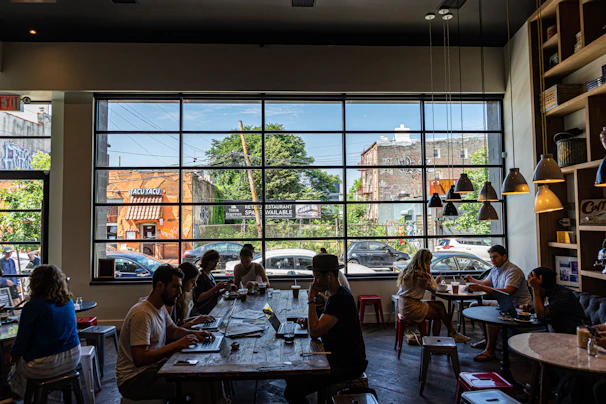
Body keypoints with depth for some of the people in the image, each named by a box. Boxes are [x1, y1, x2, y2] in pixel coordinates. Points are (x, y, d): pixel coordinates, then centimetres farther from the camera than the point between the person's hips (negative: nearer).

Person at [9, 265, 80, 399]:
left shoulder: (33, 306, -15)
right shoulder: (68, 302, 1)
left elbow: (22, 339, -9)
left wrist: (13, 355, 11)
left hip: (44, 366, -5)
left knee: (17, 363, 25)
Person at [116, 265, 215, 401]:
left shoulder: (160, 307, 5)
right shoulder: (142, 314, -23)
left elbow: (173, 331, 19)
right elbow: (140, 359, -27)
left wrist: (194, 333, 0)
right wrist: (177, 345, -24)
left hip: (154, 367, 9)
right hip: (134, 380, -9)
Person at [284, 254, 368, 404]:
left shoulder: (342, 299, -22)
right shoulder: (336, 295, 9)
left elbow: (314, 332, -26)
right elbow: (322, 327, 21)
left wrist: (311, 299, -18)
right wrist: (310, 322, 3)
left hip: (347, 364, -10)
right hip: (337, 357, 10)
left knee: (292, 391, -19)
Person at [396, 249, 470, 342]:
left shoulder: (409, 270, 9)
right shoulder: (419, 274, -21)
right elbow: (433, 288, -12)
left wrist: (435, 280, 15)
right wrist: (429, 273, -5)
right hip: (411, 308, -9)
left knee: (440, 305, 9)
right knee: (438, 314, 2)